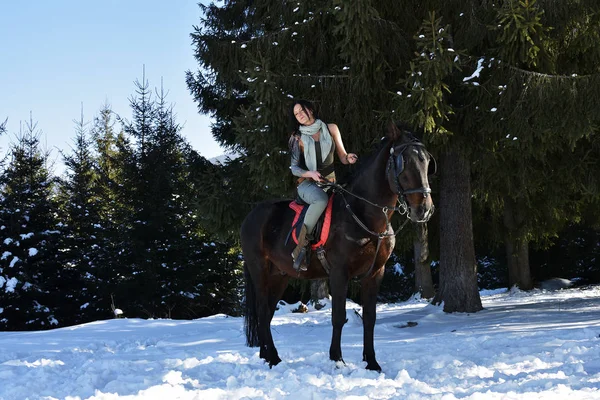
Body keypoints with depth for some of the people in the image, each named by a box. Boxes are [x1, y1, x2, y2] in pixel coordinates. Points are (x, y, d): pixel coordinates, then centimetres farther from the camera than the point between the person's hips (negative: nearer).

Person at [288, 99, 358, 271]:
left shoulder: (331, 129, 7)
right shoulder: (298, 138, 3)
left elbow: (342, 156, 11)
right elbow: (294, 168, 3)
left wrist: (349, 158, -13)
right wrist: (311, 174, -17)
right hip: (307, 184, -4)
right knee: (321, 199, -38)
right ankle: (301, 247, -34)